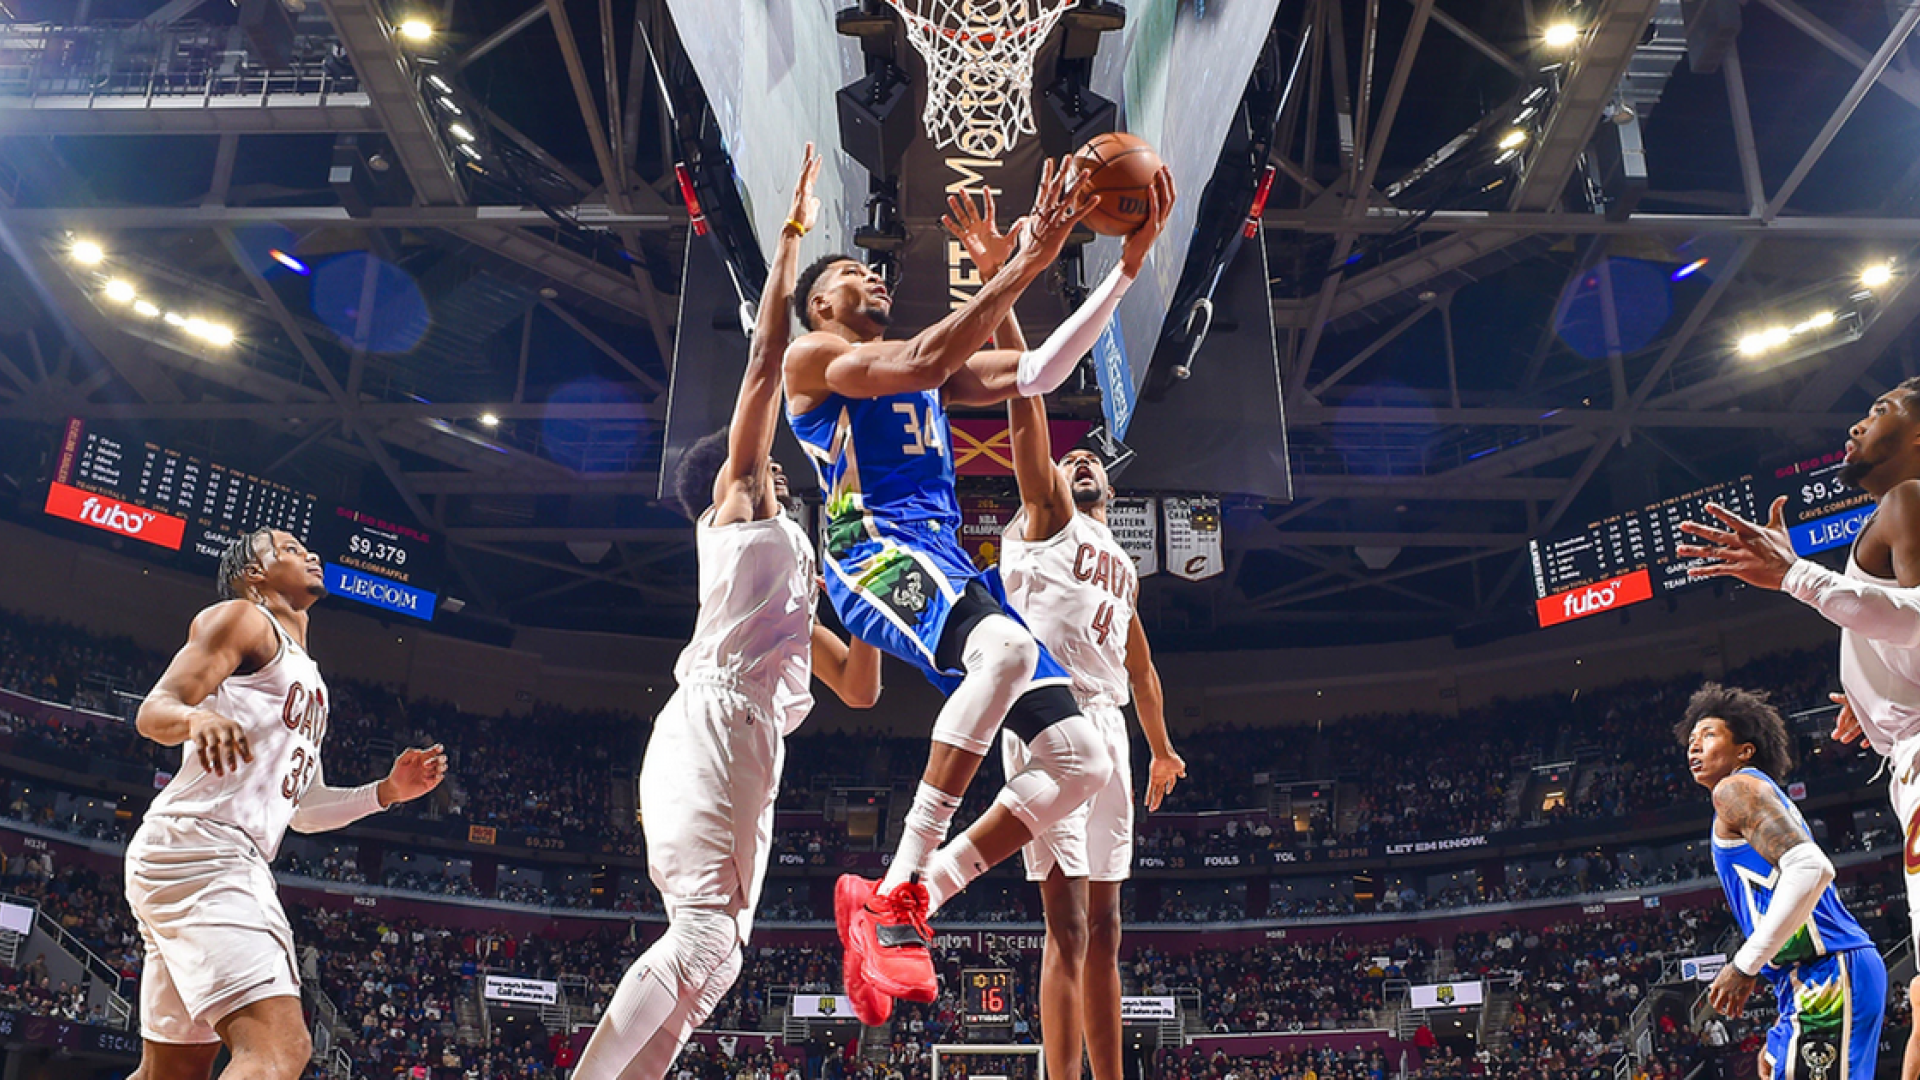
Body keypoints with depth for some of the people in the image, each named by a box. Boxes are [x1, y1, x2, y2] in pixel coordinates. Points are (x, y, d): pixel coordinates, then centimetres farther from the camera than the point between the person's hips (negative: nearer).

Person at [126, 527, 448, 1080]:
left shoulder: (307, 676, 28)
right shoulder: (242, 619, 3)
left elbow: (305, 807, 28)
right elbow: (154, 709, -12)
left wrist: (388, 791, 14)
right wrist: (198, 717, -34)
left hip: (232, 861, 10)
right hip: (197, 843, -10)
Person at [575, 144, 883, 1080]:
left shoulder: (791, 563, 33)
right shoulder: (733, 501, 13)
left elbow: (858, 688, 32)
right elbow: (766, 359, 4)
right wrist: (791, 239, 7)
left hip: (744, 748, 9)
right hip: (713, 731, -9)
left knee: (714, 952, 4)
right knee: (701, 937, -19)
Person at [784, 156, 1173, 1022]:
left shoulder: (935, 372, 29)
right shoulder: (812, 357, 6)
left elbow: (1036, 373, 19)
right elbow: (921, 362, -12)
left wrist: (1127, 267, 12)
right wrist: (1030, 259, -14)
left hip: (949, 567, 8)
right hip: (872, 553, -8)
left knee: (1081, 760, -3)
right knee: (1006, 649, -39)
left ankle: (900, 904, -1)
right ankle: (900, 885, -30)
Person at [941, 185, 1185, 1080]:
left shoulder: (1120, 562, 26)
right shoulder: (1044, 516, 6)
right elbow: (1025, 399, -6)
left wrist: (1160, 748, 37)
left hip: (1106, 727, 7)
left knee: (1104, 928, 9)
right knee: (1066, 923, -12)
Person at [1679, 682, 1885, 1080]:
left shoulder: (1736, 787, -3)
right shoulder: (1765, 796, 27)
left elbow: (1811, 868, -20)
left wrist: (1744, 965, -17)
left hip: (1827, 973, -10)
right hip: (1816, 979, 10)